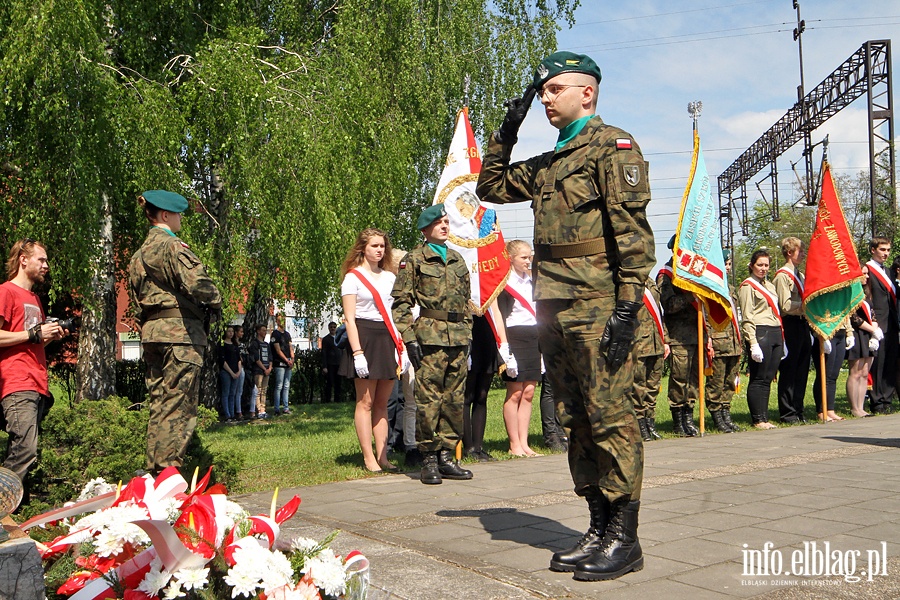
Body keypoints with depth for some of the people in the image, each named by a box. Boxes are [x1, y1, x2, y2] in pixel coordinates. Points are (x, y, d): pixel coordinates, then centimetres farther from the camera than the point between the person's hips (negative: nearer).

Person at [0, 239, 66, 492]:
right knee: (25, 451, -18)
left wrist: (50, 336, 16)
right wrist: (34, 334, -10)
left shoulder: (34, 298, 27)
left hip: (38, 387, 9)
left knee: (22, 453, 4)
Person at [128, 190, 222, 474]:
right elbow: (195, 282, -23)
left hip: (151, 332, 9)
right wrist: (215, 301, -6)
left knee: (159, 404, 13)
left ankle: (155, 472, 16)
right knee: (179, 406, -7)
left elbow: (138, 297, 20)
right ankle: (168, 473, -7)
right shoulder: (171, 245, -9)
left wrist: (148, 328, 20)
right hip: (180, 332, -9)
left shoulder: (140, 253, 20)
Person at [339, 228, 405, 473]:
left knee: (382, 403, 7)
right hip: (365, 338, -5)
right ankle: (369, 459, 2)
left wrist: (399, 345, 6)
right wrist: (357, 352, -14)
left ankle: (382, 457, 10)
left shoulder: (390, 277, 16)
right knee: (365, 402, -3)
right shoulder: (353, 277, 0)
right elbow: (350, 319, -6)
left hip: (388, 340, 5)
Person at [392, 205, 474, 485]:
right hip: (430, 336, -6)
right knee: (429, 400, -6)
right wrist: (409, 338, -11)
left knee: (455, 400, 7)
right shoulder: (414, 259, 2)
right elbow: (401, 303, -3)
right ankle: (429, 459, 2)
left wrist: (467, 335, 17)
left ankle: (447, 457, 15)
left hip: (458, 338, 6)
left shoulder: (458, 259, 19)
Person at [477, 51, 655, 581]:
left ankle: (625, 539, 2)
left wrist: (628, 305, -19)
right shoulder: (548, 164, 21)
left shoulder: (613, 146, -4)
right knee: (576, 420, 10)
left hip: (596, 305, -8)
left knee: (609, 417, -6)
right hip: (554, 308, 9)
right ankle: (599, 530, 19)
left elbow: (633, 229, -12)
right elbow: (490, 186, 32)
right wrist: (507, 133, 19)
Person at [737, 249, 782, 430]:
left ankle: (764, 417, 12)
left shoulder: (769, 285, 21)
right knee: (759, 378, -6)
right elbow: (747, 318, -10)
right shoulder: (747, 286, -3)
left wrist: (782, 340, 19)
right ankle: (758, 420, -1)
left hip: (775, 333, 8)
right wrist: (753, 343, -17)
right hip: (760, 333, -8)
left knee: (768, 377, 8)